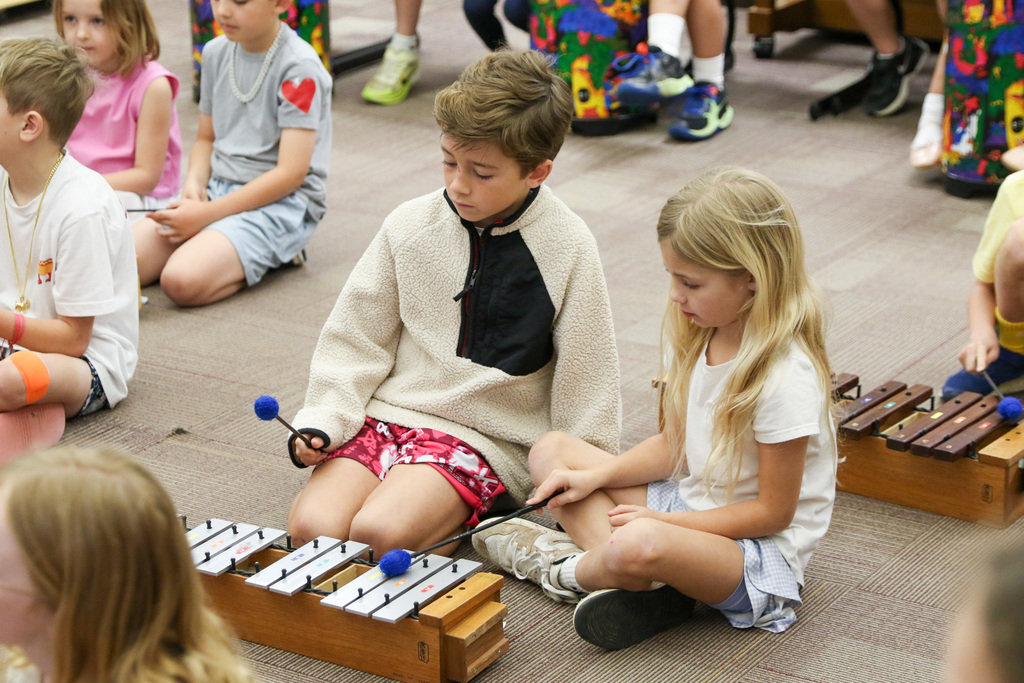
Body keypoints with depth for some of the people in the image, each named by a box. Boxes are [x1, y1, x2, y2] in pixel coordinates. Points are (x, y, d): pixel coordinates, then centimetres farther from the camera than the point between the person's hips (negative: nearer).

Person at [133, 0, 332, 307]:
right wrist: (194, 186, -3)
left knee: (183, 279, -32)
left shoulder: (299, 68, -13)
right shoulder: (216, 52, 10)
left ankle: (272, 254, -4)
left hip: (282, 202, -7)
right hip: (217, 188, 7)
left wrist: (206, 214, -18)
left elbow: (291, 173, -17)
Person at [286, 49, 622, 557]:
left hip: (484, 436, -4)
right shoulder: (411, 227, 2)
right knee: (311, 526, -21)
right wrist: (323, 422, -4)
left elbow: (583, 378, 0)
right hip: (385, 416, 4)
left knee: (379, 531, -28)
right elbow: (356, 338, 9)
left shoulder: (567, 249, -6)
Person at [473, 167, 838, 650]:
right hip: (689, 502, 10)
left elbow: (773, 512, -20)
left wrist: (661, 521, -20)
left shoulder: (787, 378, -25)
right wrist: (595, 476, -5)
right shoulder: (698, 336, 1)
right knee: (551, 451, 4)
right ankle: (641, 585, -17)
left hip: (761, 553, -9)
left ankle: (563, 570, -3)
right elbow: (675, 444, 9)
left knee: (640, 545, -40)